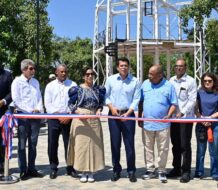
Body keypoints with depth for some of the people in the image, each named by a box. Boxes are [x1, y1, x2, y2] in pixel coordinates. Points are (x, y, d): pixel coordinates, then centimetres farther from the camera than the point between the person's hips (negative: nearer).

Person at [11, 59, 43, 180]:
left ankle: (31, 169, 16)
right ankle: (23, 171, 6)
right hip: (23, 116, -5)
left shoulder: (35, 82, 13)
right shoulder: (17, 82, -3)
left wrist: (39, 109, -5)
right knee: (22, 144, 0)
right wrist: (30, 110, -12)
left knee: (33, 144, 8)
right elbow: (16, 100, -9)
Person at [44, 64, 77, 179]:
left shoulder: (73, 85, 5)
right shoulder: (50, 86, 7)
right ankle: (53, 168, 14)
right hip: (53, 118, 1)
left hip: (68, 118, -1)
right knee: (52, 144, 2)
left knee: (69, 144, 3)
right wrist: (58, 116, -8)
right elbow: (47, 104, 2)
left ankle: (70, 168, 14)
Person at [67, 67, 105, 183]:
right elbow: (70, 103, -1)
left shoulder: (98, 89, 9)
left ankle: (91, 172, 13)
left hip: (94, 120, 3)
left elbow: (101, 103, 15)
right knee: (81, 144, -2)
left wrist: (99, 110, -5)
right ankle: (83, 172, 9)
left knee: (93, 144, 3)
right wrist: (79, 112, -16)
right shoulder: (77, 89, -1)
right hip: (80, 119, -3)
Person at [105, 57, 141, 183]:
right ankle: (116, 170, 18)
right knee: (115, 143, 7)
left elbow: (136, 99, -4)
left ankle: (131, 171, 10)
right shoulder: (111, 79, 3)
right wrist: (111, 107, -9)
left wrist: (127, 113, -13)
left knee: (129, 143, 0)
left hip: (128, 114, -1)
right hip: (113, 114, 2)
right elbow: (106, 96, 6)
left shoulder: (135, 81, -1)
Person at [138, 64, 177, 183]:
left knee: (163, 149, 6)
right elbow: (141, 102, 10)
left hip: (162, 124, -3)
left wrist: (168, 116, -18)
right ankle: (150, 170, 24)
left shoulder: (168, 86, -5)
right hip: (147, 123, 3)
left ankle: (161, 171, 19)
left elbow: (174, 104, -3)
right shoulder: (145, 84, 5)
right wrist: (139, 117, 7)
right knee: (148, 148, 12)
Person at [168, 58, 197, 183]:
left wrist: (182, 113, -18)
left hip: (186, 117, -5)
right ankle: (176, 169, 25)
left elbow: (192, 100, -10)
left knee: (185, 145, -2)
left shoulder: (191, 81, -5)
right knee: (175, 145, 13)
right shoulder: (171, 81, 9)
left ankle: (186, 171, 7)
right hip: (173, 117, 5)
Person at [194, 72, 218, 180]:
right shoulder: (199, 93, 6)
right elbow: (196, 109, 5)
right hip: (201, 125, 1)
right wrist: (202, 119, -10)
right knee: (200, 150, 7)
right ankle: (199, 172, 15)